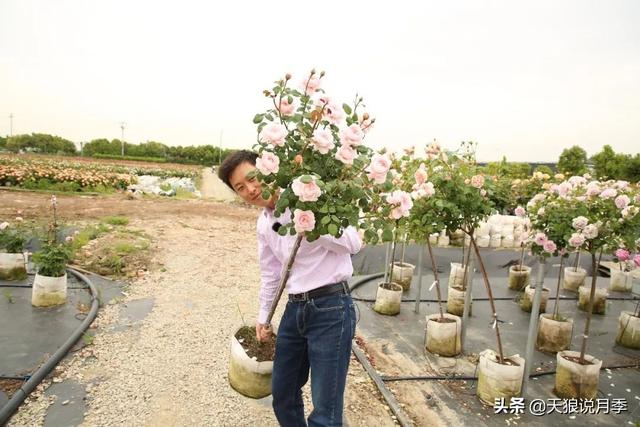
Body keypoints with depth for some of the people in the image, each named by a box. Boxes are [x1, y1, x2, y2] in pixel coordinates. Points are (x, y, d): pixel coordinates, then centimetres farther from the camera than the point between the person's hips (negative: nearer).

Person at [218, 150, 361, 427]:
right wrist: (263, 317, 26)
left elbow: (353, 244, -18)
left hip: (331, 308, -7)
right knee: (282, 394, 23)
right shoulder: (263, 223, 10)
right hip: (295, 309, 8)